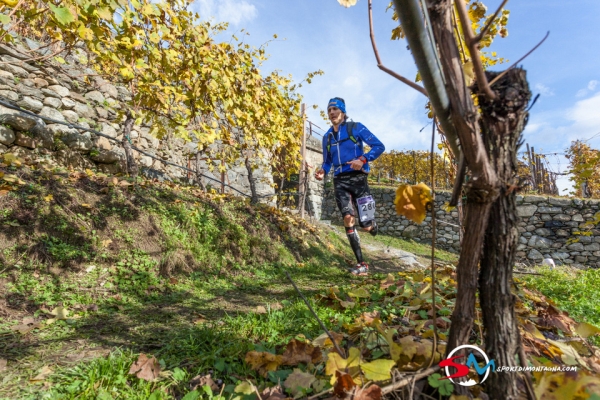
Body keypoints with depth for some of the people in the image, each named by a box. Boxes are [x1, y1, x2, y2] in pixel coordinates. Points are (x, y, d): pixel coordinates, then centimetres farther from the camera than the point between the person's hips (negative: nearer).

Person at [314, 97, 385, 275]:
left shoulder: (356, 127, 3)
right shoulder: (327, 137, 15)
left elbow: (379, 146, -1)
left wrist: (363, 159, -18)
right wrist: (322, 171, 0)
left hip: (357, 178, -3)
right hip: (340, 182, 3)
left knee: (366, 225, -6)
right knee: (348, 219, -15)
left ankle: (372, 225, 36)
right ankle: (361, 264, -5)